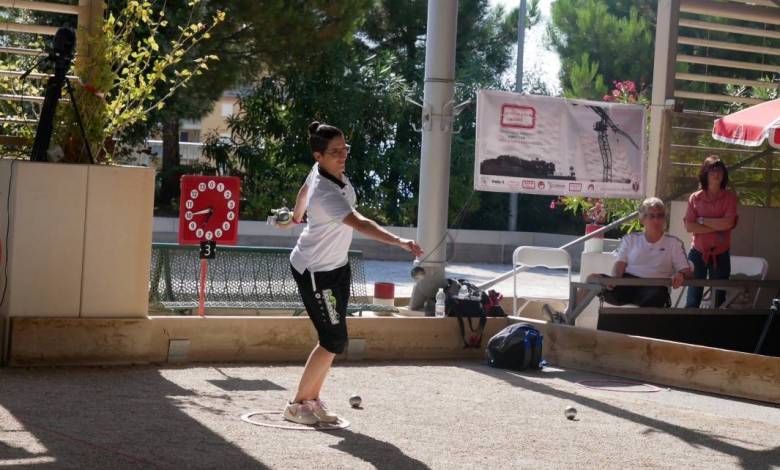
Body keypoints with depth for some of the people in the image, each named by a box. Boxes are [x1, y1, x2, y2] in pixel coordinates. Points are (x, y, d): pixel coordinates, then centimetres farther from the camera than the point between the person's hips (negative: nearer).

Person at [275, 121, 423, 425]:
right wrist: (400, 242, -58)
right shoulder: (325, 194, -34)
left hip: (337, 265, 9)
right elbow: (360, 224, -47)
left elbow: (304, 191, 17)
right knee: (335, 341, -7)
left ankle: (312, 399, 23)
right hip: (315, 272, -9)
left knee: (333, 338, 11)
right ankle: (297, 405, 8)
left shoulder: (323, 170, -6)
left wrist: (296, 217, 36)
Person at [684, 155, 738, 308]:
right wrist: (717, 227, -13)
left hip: (721, 254, 0)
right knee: (693, 300, 3)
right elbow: (689, 226, -8)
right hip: (698, 253, 0)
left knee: (718, 299, 8)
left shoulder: (730, 197, 0)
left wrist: (702, 220, -10)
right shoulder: (695, 198, 0)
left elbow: (728, 223, -13)